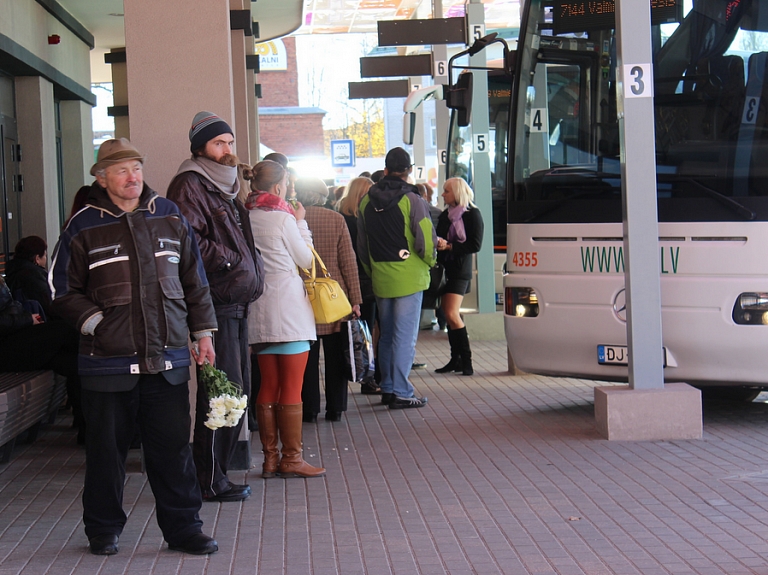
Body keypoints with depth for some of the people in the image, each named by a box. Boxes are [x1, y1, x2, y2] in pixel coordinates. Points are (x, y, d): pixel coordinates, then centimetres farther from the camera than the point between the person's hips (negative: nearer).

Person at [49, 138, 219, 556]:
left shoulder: (169, 217, 9)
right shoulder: (84, 228, 0)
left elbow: (194, 281, 15)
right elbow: (62, 291, 4)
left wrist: (203, 332, 12)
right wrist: (96, 322, -8)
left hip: (167, 360, 2)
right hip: (108, 361, -2)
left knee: (173, 447, 4)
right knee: (106, 448, 7)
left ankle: (182, 527, 15)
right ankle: (103, 529, 22)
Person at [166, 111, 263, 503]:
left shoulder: (225, 187, 22)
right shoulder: (190, 185, -9)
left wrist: (250, 271, 13)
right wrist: (232, 259, -13)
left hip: (235, 304, 10)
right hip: (216, 304, -10)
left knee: (237, 391, 12)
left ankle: (216, 473, 20)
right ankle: (211, 481, -1)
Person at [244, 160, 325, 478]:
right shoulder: (283, 218, -12)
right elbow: (305, 258, -1)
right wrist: (301, 222, 11)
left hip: (259, 308, 6)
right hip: (288, 307, -6)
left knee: (268, 387, 11)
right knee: (292, 389, 0)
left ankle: (270, 458, 15)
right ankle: (291, 459, 3)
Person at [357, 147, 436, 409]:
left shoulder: (366, 201, 7)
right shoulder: (411, 200, -11)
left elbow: (361, 246, 13)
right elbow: (425, 241, -15)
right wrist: (430, 262, 6)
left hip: (380, 279, 5)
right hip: (408, 278, -5)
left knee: (386, 335, 16)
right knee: (405, 335, -3)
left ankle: (387, 388, 20)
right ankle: (400, 392, -3)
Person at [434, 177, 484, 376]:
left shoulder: (472, 214, -7)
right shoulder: (446, 214, 15)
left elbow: (475, 245, -13)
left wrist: (449, 246, -19)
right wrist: (437, 243, -6)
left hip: (460, 270, -8)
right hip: (445, 268, 8)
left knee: (451, 314, -15)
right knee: (448, 314, 7)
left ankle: (466, 360, -9)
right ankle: (456, 359, 14)